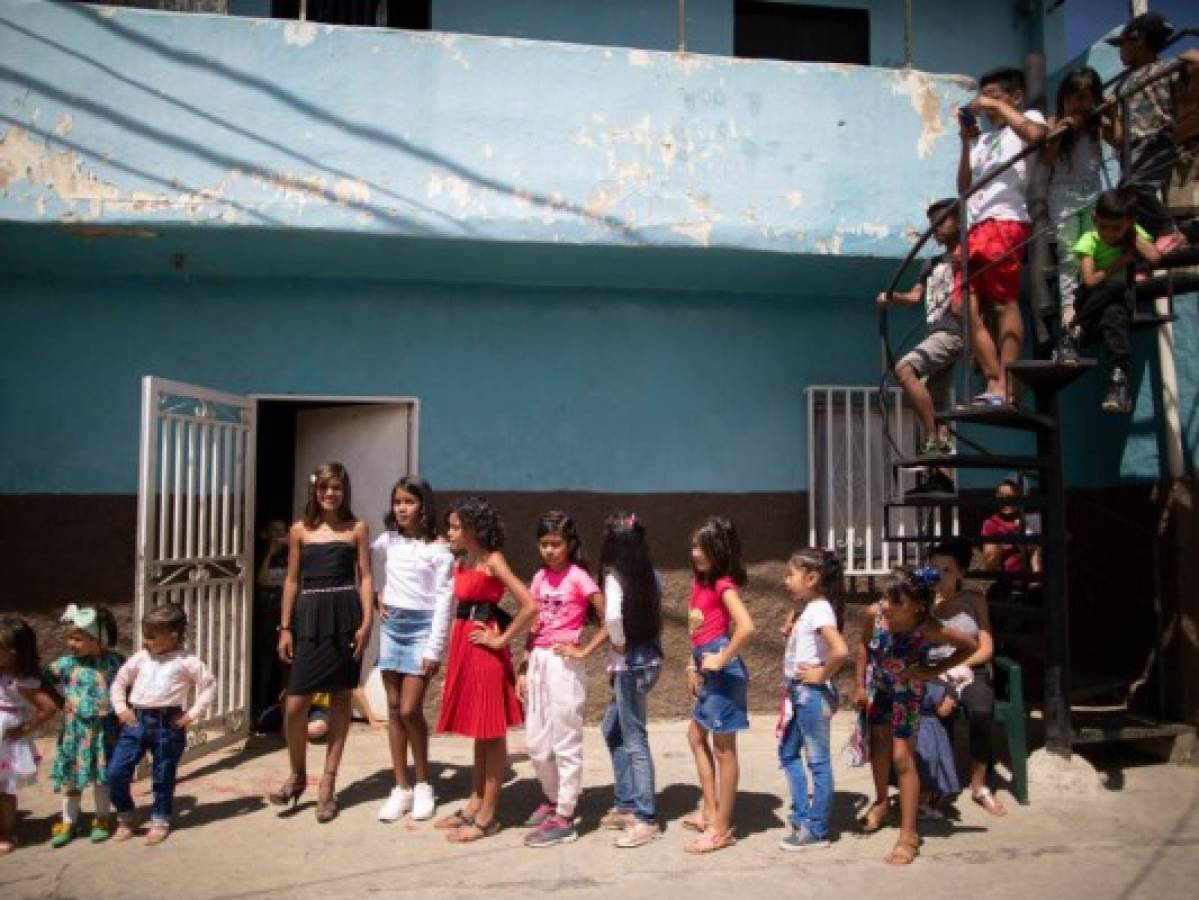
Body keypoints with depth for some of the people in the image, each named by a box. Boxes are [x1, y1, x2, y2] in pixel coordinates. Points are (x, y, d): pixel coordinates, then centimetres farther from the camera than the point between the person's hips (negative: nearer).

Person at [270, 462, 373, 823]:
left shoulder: (357, 528, 5)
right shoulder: (300, 530, 8)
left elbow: (365, 577, 3)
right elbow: (292, 581, 10)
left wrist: (366, 621, -8)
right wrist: (285, 627, 5)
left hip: (344, 616, -1)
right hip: (309, 617, 1)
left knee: (340, 698, 6)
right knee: (295, 704, -4)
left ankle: (328, 783, 17)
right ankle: (297, 774, 20)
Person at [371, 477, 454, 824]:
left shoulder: (438, 548, -8)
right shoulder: (386, 542, 4)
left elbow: (444, 599, -10)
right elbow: (369, 563, 24)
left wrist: (435, 649, -13)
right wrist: (379, 597, 10)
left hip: (422, 627, -5)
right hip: (392, 626, 5)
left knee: (410, 709, -8)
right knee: (394, 708, 7)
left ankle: (423, 785, 12)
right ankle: (401, 788, 16)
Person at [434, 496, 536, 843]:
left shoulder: (492, 561, -13)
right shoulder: (461, 563, 10)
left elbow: (530, 606, -21)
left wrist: (501, 640, -15)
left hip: (486, 650, -8)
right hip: (464, 647, 8)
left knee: (492, 732, 2)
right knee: (477, 730, 16)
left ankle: (488, 816, 11)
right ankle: (474, 804, 27)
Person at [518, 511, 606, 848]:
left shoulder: (578, 577, -10)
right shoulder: (539, 578, 9)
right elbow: (533, 627, 12)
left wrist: (584, 651, -13)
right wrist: (523, 668, 8)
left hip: (563, 665, -7)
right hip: (537, 663, 7)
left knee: (565, 742, 2)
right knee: (535, 743, 14)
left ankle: (564, 818, 12)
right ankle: (552, 799, 34)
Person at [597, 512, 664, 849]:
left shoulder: (615, 576, -17)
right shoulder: (648, 574, 5)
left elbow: (613, 616, -35)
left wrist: (618, 644, -17)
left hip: (631, 664, -8)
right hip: (646, 658, 8)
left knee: (635, 740, 2)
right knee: (612, 729, 21)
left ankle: (647, 820, 11)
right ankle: (626, 805, 28)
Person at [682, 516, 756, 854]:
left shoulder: (724, 584, -15)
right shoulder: (700, 580, 10)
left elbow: (746, 626, -29)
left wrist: (722, 660, -20)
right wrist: (693, 666, 12)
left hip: (722, 670, -10)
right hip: (707, 669, 10)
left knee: (723, 748, 0)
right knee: (696, 736, 19)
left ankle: (722, 829, 11)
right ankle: (709, 811, 30)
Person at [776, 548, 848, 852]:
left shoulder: (819, 610, -19)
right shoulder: (806, 609, 9)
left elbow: (840, 650, -31)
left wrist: (823, 674, -19)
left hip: (812, 694, -10)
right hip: (798, 693, 10)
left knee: (818, 761, 2)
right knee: (788, 753, 17)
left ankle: (816, 830, 12)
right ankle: (802, 817, 27)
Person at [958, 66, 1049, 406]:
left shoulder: (1028, 117, 12)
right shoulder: (983, 140, 30)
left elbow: (1035, 134, -15)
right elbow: (963, 188, 22)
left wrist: (998, 106, -4)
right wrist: (966, 143, 14)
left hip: (1005, 223, -8)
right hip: (976, 227, 8)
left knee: (1004, 301, -14)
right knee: (968, 306, -2)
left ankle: (1004, 388, -17)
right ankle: (994, 383, -1)